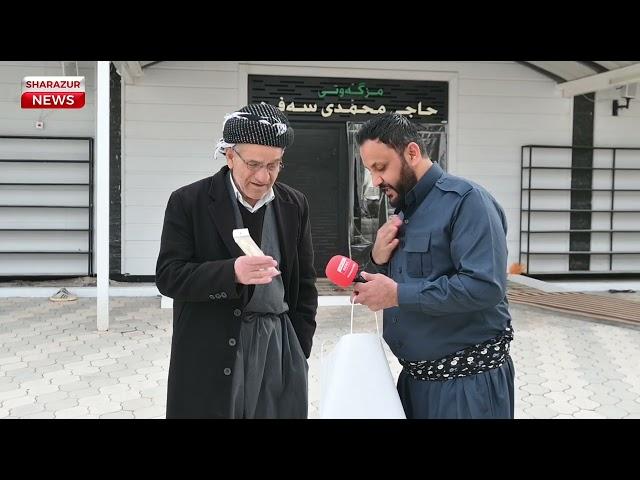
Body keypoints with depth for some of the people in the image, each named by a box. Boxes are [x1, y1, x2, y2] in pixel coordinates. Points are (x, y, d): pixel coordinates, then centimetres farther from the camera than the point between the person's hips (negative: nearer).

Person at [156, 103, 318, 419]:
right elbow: (168, 276, -10)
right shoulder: (188, 202, -4)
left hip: (278, 348, 3)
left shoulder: (294, 206, 6)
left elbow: (304, 283, 10)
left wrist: (299, 352, 7)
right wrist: (231, 272, -25)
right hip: (209, 353, -2)